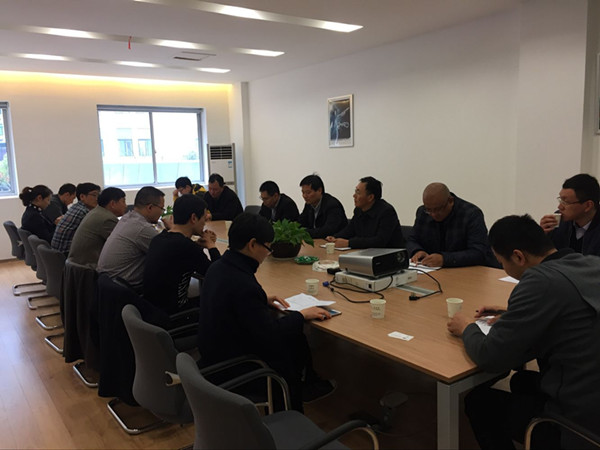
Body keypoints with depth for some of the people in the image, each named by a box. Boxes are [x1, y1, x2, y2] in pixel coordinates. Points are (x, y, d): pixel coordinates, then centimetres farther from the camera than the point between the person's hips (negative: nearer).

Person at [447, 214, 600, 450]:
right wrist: (513, 316, 15)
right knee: (522, 381, 28)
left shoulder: (541, 280, -24)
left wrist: (467, 328, 0)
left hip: (580, 422, -8)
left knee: (478, 401, 12)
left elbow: (490, 357, -19)